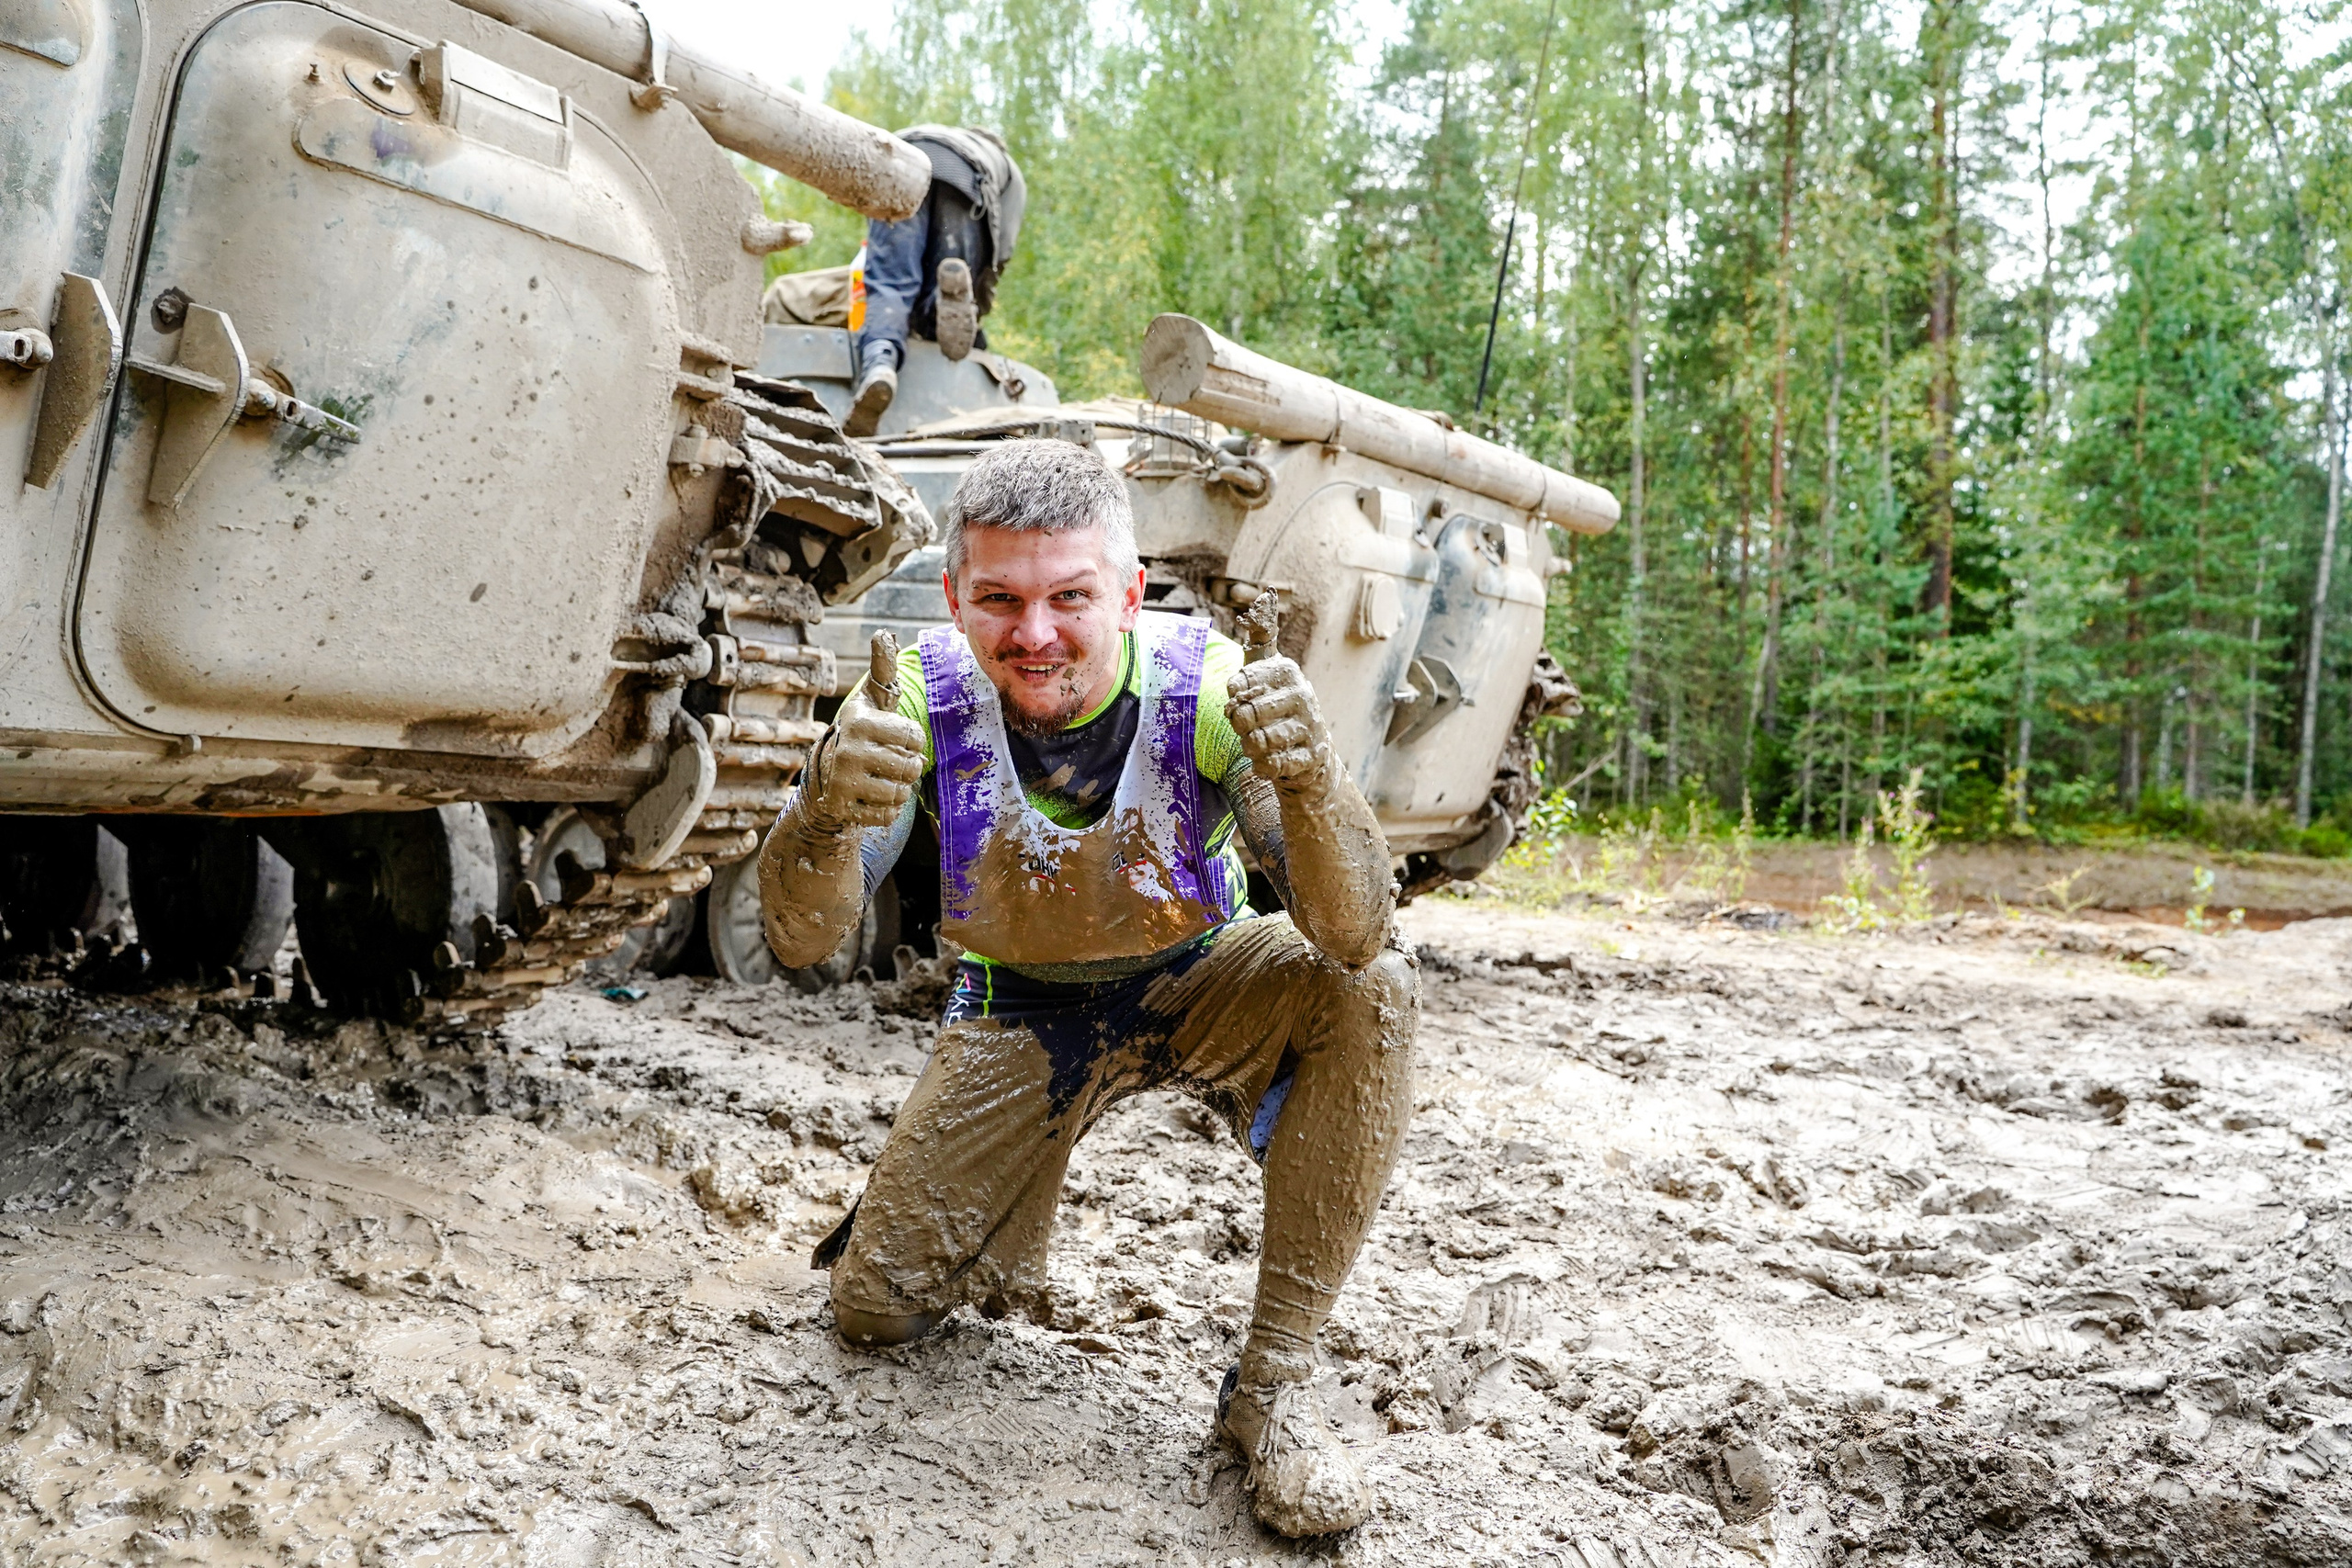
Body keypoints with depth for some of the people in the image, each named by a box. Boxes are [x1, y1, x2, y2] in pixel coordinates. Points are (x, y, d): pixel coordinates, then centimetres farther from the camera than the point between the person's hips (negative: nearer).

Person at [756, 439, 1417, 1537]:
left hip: (1196, 984, 0)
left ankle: (1274, 1380, -19)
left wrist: (1310, 781, -56)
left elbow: (1353, 929, -34)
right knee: (875, 1308, -3)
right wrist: (825, 809, -51)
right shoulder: (925, 694, -24)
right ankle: (1016, 1205, 32)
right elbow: (801, 940, -29)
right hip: (1022, 1012, 1)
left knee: (1370, 986, -30)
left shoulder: (1208, 686, -28)